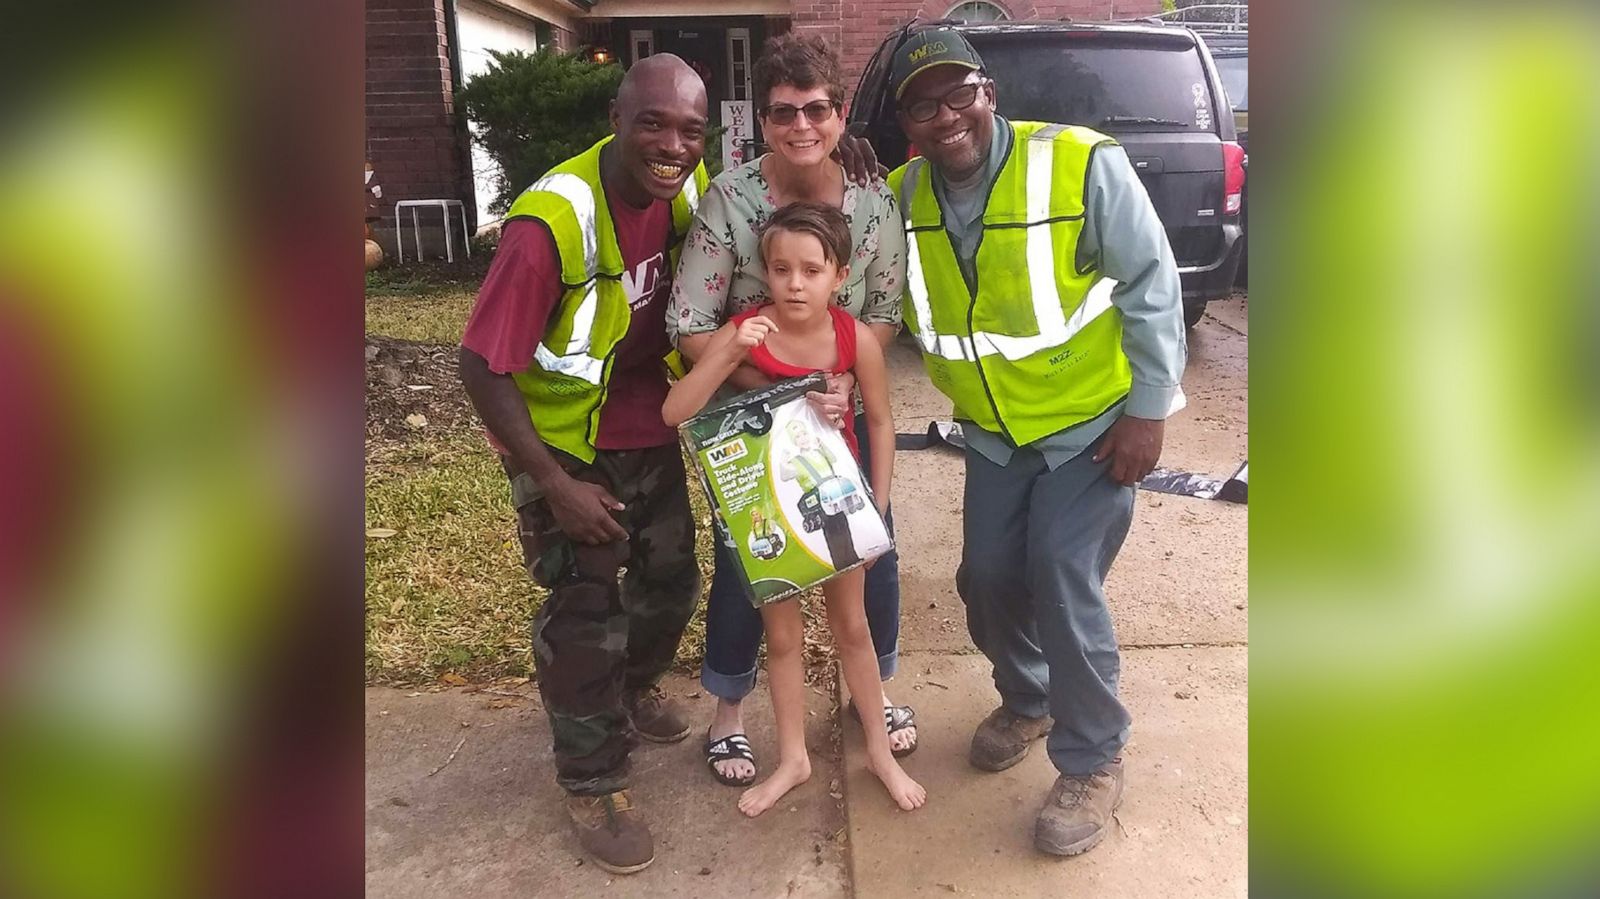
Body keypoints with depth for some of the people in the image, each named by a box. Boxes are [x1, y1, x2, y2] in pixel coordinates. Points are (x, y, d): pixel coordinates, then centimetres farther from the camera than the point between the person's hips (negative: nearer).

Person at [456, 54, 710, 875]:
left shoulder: (688, 186, -9)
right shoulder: (551, 221, -30)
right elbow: (480, 366, -27)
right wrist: (554, 485, -24)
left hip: (649, 429, 7)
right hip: (565, 441, -6)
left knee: (671, 580, 19)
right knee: (586, 615, 1)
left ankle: (633, 688, 49)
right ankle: (593, 785, 23)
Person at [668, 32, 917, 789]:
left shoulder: (874, 200, -10)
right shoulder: (729, 199, -19)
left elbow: (886, 310, -1)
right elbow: (689, 325, -18)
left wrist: (840, 379, -18)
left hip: (844, 407, 3)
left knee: (872, 549, 9)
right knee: (742, 561, 6)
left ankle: (873, 688, 36)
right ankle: (728, 711, 29)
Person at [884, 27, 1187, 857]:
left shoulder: (1082, 164, -21)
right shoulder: (900, 197, -7)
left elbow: (1151, 285, -15)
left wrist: (1149, 410, -16)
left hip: (1093, 421, -5)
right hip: (993, 433, 5)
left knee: (1062, 581, -10)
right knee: (988, 579, 8)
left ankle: (1093, 762, 13)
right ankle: (1027, 701, 39)